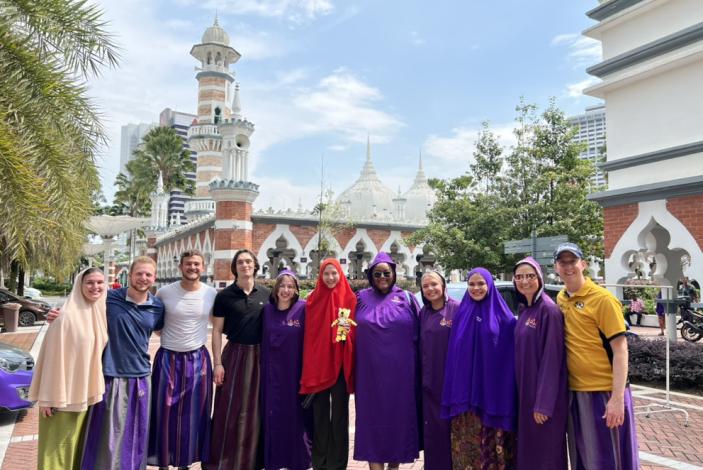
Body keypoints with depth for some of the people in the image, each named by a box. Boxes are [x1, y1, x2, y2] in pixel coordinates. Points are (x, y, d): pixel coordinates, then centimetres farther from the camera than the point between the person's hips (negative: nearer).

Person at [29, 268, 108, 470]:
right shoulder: (67, 316, -17)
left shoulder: (103, 313, 2)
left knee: (81, 444, 18)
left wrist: (97, 389, 10)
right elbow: (53, 356, -16)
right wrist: (49, 397, -15)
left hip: (89, 393, 6)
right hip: (66, 393, -6)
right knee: (60, 447, 6)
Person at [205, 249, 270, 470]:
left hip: (260, 356, 2)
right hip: (234, 355, -2)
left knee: (255, 409, 10)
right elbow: (217, 331, -2)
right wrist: (217, 363, -8)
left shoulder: (266, 294, 3)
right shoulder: (224, 295, -3)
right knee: (230, 409, 1)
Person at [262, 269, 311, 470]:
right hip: (271, 372, 3)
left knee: (295, 414, 6)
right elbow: (262, 340, 8)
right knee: (272, 414, 9)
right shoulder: (267, 309, 4)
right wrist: (263, 368, 5)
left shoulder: (303, 309, -6)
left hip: (294, 370, -3)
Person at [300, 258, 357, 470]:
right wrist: (308, 366, 0)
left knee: (339, 412, 6)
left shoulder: (350, 299, 0)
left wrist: (347, 332, -21)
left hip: (341, 364, -1)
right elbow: (308, 334, 5)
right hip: (317, 363, 1)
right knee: (319, 412, 9)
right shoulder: (313, 299, 5)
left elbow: (356, 331, 2)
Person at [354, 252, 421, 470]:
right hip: (370, 371, 0)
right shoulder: (362, 298, 5)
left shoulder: (407, 298, 4)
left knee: (399, 415, 8)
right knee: (372, 416, 3)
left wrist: (417, 367, 2)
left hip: (400, 371, 0)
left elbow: (418, 333, 5)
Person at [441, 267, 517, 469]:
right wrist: (453, 394, 4)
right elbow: (453, 354, 8)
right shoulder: (461, 314, 6)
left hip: (493, 390, -2)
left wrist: (508, 394, -9)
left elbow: (510, 356, -3)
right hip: (465, 391, 2)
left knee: (492, 442, 6)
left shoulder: (503, 317, -1)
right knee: (467, 444, 8)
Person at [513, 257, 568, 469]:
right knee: (529, 448, 17)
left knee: (545, 452, 4)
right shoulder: (524, 310, 9)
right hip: (526, 391, 8)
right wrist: (524, 393, 13)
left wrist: (543, 403, -21)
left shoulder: (548, 310, -16)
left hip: (544, 395, -8)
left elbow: (552, 358, -20)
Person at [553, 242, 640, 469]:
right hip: (574, 391, 6)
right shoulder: (560, 299, 6)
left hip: (604, 391, -6)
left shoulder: (602, 299, -13)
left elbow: (620, 350, -14)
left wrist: (617, 398, -20)